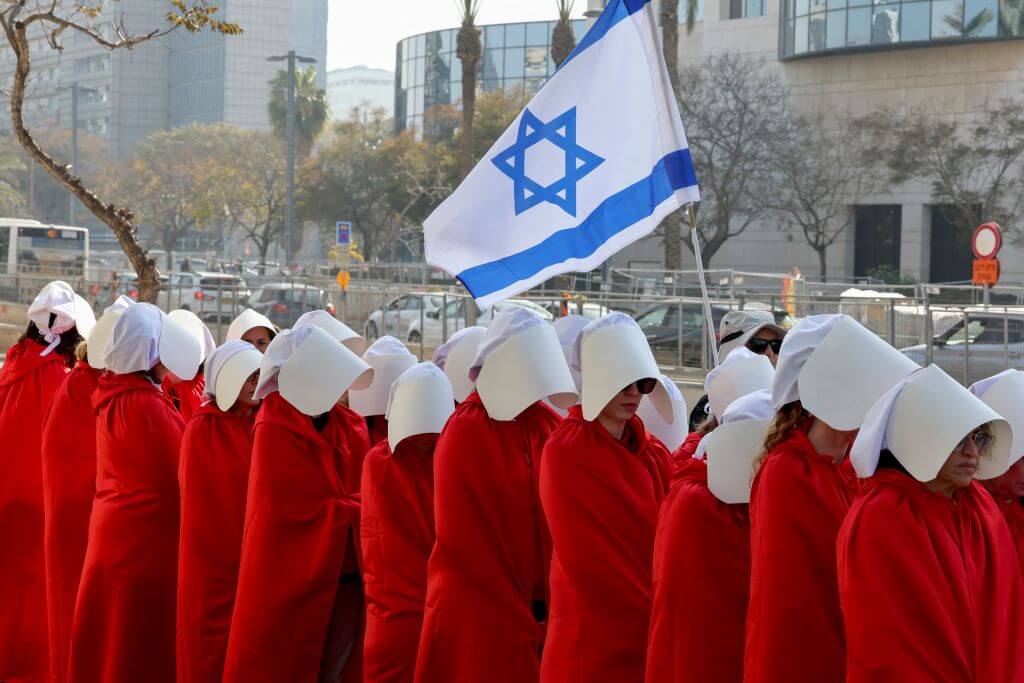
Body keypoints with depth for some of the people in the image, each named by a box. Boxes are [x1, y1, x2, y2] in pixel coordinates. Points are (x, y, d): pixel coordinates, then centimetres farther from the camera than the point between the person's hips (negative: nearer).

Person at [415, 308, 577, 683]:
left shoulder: (550, 426, 4)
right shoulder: (465, 434, -10)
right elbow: (467, 540, -11)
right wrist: (522, 619, -11)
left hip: (544, 607, 5)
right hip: (477, 612, -4)